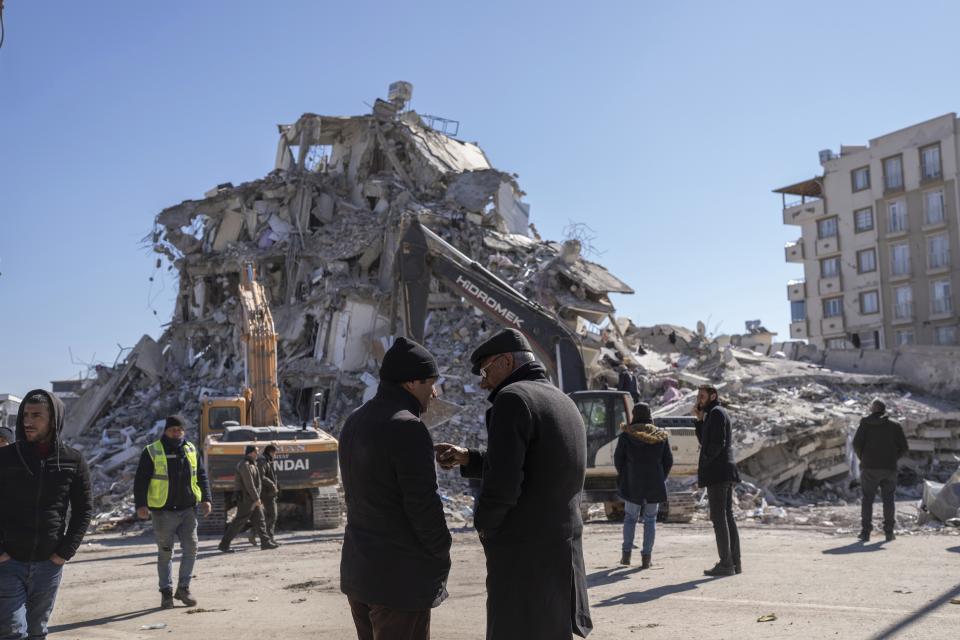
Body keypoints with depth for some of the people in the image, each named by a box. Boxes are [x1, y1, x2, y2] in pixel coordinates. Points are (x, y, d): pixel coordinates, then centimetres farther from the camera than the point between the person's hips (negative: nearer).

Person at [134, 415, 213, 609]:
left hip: (187, 510, 3)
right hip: (163, 512, -3)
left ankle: (183, 588, 16)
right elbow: (140, 481, -6)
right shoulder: (152, 452, -4)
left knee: (191, 548, 2)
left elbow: (201, 476, 13)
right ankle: (166, 592, 16)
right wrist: (141, 505, -15)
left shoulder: (191, 450, 8)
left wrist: (206, 499, 3)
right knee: (165, 553, 5)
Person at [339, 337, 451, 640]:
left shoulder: (354, 422, 8)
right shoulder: (408, 428, -19)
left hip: (359, 569, 9)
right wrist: (442, 557, -5)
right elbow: (424, 507, -19)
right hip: (401, 577, -9)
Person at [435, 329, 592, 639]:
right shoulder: (564, 402, 13)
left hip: (525, 557, -9)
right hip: (562, 552, 9)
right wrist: (467, 458, 15)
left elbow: (502, 485, -22)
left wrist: (483, 523, -3)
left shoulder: (513, 398, -15)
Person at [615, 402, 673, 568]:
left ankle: (626, 554, 8)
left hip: (633, 484, -1)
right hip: (655, 484, 1)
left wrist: (623, 477, 16)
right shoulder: (661, 436, 2)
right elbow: (668, 461, 4)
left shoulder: (626, 436, -5)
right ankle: (646, 557, 5)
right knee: (650, 519, 8)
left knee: (630, 517, 13)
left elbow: (618, 459, -1)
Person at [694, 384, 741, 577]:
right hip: (727, 473, 10)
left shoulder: (716, 412, -9)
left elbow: (717, 442, -20)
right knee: (727, 516, 11)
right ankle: (734, 562, 13)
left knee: (719, 518, -8)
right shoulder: (719, 413, 21)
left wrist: (704, 462, -9)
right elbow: (704, 441, 22)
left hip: (717, 473, -10)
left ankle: (725, 564, -9)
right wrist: (699, 420, 13)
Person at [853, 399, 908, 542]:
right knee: (889, 499, 10)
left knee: (867, 499, 4)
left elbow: (857, 443, -8)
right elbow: (904, 447, 1)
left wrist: (862, 458, 7)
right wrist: (893, 458, 14)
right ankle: (889, 531, 7)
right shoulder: (895, 425, 6)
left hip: (869, 467, -1)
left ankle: (865, 531, 0)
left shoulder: (865, 424, 1)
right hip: (889, 468, 1)